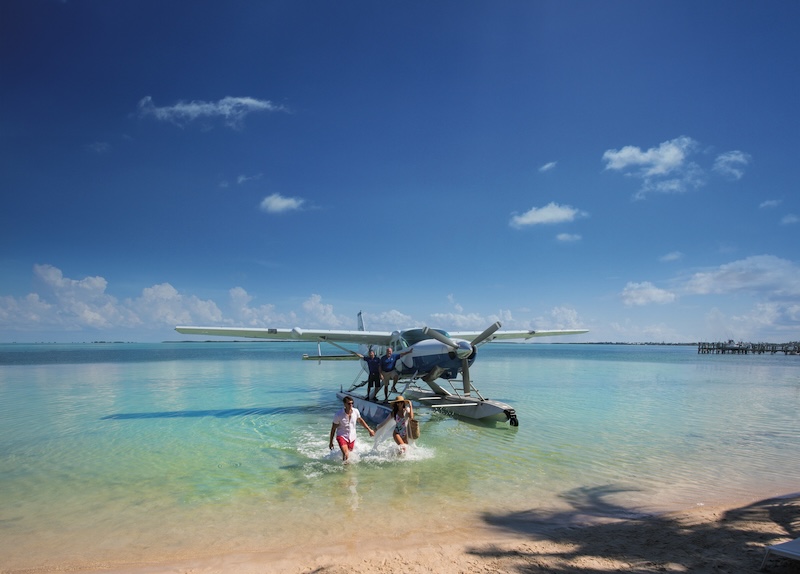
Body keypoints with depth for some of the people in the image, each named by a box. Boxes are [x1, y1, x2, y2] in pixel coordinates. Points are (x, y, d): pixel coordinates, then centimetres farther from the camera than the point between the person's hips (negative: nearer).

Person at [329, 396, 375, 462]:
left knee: (350, 453, 17)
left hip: (352, 437, 4)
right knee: (346, 455, -22)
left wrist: (369, 430, 15)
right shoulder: (338, 415, -20)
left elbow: (360, 421, 10)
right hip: (342, 436, -4)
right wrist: (331, 442, -5)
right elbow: (333, 429, -9)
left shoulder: (356, 411, -11)